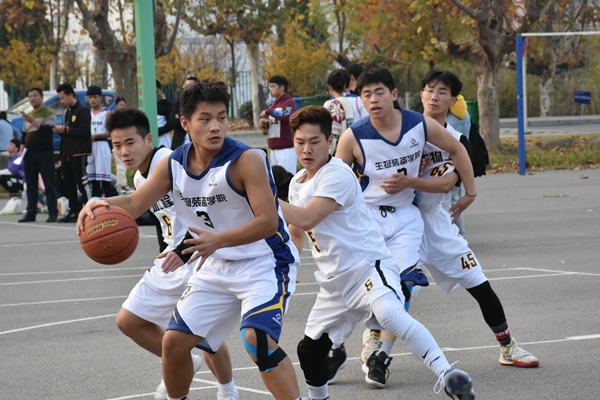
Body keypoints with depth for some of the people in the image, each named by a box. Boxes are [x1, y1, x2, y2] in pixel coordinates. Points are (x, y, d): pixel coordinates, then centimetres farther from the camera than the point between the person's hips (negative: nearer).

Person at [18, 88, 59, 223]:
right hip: (30, 153, 6)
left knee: (49, 184, -6)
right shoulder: (28, 115, 18)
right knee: (31, 184, 6)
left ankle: (52, 212, -6)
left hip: (45, 152, -6)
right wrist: (21, 149, 10)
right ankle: (31, 212, 9)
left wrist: (33, 121, -20)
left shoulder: (49, 114, -2)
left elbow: (48, 131, -16)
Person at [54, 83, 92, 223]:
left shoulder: (82, 110, -8)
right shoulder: (67, 111, 20)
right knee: (68, 184, 7)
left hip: (79, 153, -9)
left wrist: (66, 129, -15)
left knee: (82, 183, -11)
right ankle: (73, 212, 12)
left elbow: (84, 131, -17)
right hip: (67, 153, 9)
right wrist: (60, 130, 4)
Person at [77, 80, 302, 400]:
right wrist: (100, 204, -25)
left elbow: (268, 221, -28)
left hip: (264, 263, -7)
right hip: (216, 266, 7)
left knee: (257, 337, -30)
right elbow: (135, 204, -3)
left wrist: (218, 240, -41)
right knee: (174, 341, 7)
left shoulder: (247, 160, -23)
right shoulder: (173, 165, -3)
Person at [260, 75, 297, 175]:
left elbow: (285, 115, -27)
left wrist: (268, 111, -18)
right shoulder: (274, 104, 17)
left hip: (286, 149, -8)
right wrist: (265, 122, 4)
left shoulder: (289, 102, -7)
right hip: (274, 149, 8)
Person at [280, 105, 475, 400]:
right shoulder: (298, 183, 13)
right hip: (334, 281, 9)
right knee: (309, 348, 13)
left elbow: (306, 219, -26)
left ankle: (446, 376, -45)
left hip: (368, 265, -9)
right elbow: (296, 231, 31)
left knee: (389, 314, -37)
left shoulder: (337, 174, -15)